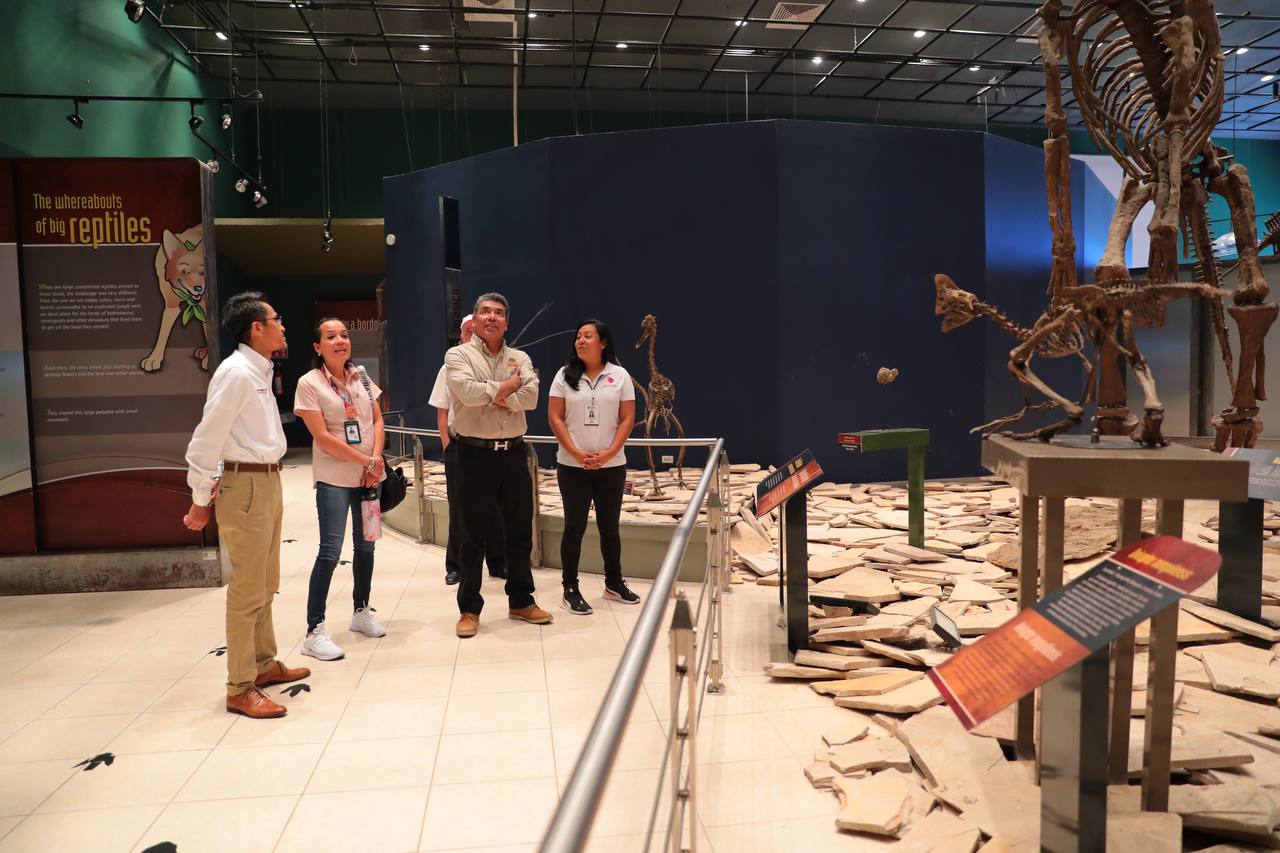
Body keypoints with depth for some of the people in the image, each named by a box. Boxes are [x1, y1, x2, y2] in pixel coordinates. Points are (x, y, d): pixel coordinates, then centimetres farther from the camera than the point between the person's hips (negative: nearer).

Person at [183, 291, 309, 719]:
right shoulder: (236, 372, -16)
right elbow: (207, 438, -17)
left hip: (268, 482, 9)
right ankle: (240, 688, 6)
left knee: (265, 584, 18)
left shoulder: (258, 372, 12)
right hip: (246, 486, -9)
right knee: (247, 590, -3)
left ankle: (264, 664, 31)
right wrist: (200, 500, -13)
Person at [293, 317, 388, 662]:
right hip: (334, 478, -5)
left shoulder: (361, 378, 9)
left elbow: (377, 420, 8)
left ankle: (361, 611, 29)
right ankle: (314, 632, -4)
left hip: (370, 476, 6)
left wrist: (376, 460, -8)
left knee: (365, 545, 12)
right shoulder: (309, 383, -7)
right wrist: (367, 461, -14)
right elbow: (322, 437, -13)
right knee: (330, 550, -11)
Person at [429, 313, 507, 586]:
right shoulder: (450, 368, 6)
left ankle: (497, 563, 20)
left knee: (494, 507, 7)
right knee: (458, 509, 8)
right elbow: (442, 412, 7)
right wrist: (446, 443, -1)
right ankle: (455, 566, 19)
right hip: (458, 445, 1)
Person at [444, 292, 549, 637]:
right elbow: (467, 391, -19)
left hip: (513, 454, 4)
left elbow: (530, 396, -7)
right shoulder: (458, 355, -1)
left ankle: (521, 601, 25)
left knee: (520, 532, 11)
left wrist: (496, 397, -18)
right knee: (473, 537, 4)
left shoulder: (520, 359, 11)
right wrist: (505, 387, -7)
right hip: (475, 455, -4)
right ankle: (469, 609, 15)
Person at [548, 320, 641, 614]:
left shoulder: (620, 376, 1)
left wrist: (609, 453, -13)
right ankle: (570, 589, 11)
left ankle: (614, 583, 26)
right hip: (572, 465, -1)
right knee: (574, 527, 3)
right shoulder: (565, 375, 1)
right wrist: (577, 453, -13)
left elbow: (627, 419, -1)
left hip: (611, 466, 1)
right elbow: (555, 417, -3)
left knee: (609, 526, 12)